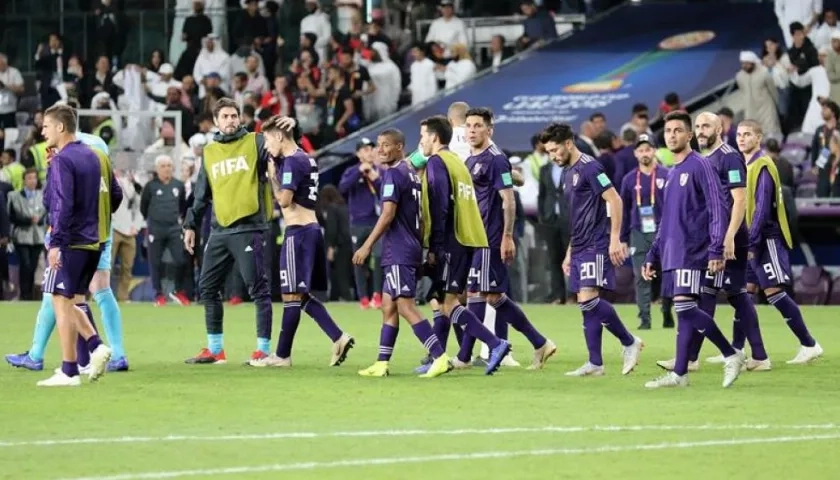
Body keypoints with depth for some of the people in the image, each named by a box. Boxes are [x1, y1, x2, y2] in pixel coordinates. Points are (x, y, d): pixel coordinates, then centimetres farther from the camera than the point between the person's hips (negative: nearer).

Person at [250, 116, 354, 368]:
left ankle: (282, 355, 2)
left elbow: (284, 200, -20)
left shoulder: (292, 162, -14)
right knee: (301, 295, 12)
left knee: (292, 295, -3)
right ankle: (339, 338, 3)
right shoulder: (307, 160, 16)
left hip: (298, 232, -10)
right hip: (312, 228, 10)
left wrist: (272, 176, -6)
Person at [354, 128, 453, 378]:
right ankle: (382, 364, 13)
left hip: (399, 252, -10)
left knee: (405, 306, -11)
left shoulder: (393, 174, -12)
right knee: (388, 306, 12)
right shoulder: (413, 175, 15)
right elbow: (421, 217, 19)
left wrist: (367, 246, -16)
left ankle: (440, 358, -17)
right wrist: (421, 247, 24)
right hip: (412, 250, 10)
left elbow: (388, 215, -18)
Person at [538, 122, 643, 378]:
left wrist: (615, 239, -20)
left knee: (589, 299, -17)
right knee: (586, 305, 5)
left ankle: (630, 342, -3)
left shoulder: (589, 168, -11)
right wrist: (570, 252, 24)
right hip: (580, 248, 10)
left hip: (596, 246, -10)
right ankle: (595, 364, 5)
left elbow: (615, 200, -16)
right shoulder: (569, 173, 18)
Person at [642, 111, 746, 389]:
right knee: (683, 312, 5)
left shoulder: (700, 166, -6)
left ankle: (731, 355, -6)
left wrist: (716, 250, -18)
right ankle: (679, 374, 2)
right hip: (672, 253, 8)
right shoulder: (671, 174, 19)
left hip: (692, 251, -8)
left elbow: (717, 208, -12)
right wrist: (653, 256, 21)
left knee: (685, 306, -16)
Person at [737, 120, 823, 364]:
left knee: (773, 291, -10)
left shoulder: (762, 166, -13)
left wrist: (751, 241, -22)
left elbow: (763, 208, -20)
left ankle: (809, 345, -5)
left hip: (767, 240, -9)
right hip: (755, 241, 9)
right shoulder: (747, 166, 14)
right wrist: (749, 241, 13)